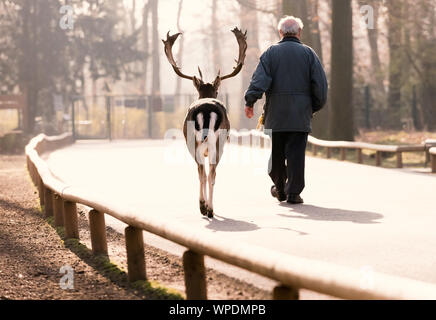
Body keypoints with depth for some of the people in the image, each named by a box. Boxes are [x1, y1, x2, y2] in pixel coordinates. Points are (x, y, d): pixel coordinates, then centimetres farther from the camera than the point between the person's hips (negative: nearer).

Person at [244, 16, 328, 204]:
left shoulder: (271, 52, 3)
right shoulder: (308, 53, 4)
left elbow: (260, 79, -9)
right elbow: (320, 84, 2)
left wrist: (250, 101, -6)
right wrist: (315, 107, 13)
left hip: (275, 113, 1)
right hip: (300, 114, 0)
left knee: (276, 153, 13)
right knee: (296, 152, 0)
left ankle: (279, 188, 25)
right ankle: (293, 192, -3)